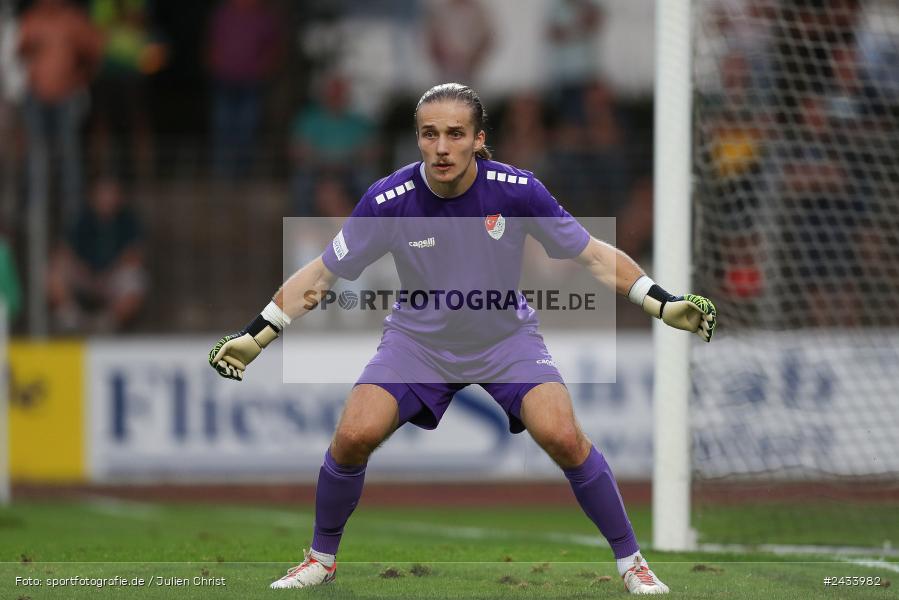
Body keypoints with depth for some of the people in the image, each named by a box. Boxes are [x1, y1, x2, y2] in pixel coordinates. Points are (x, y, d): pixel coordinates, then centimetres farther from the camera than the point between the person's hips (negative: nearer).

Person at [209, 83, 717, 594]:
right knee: (354, 437, -19)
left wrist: (664, 303, -14)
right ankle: (322, 558, 8)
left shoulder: (516, 190, -21)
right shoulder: (389, 201, -20)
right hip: (418, 337, 1)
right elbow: (321, 274, -8)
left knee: (563, 437, -23)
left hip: (506, 337, -1)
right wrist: (254, 336, -12)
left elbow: (593, 255, -9)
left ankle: (631, 561, -3)